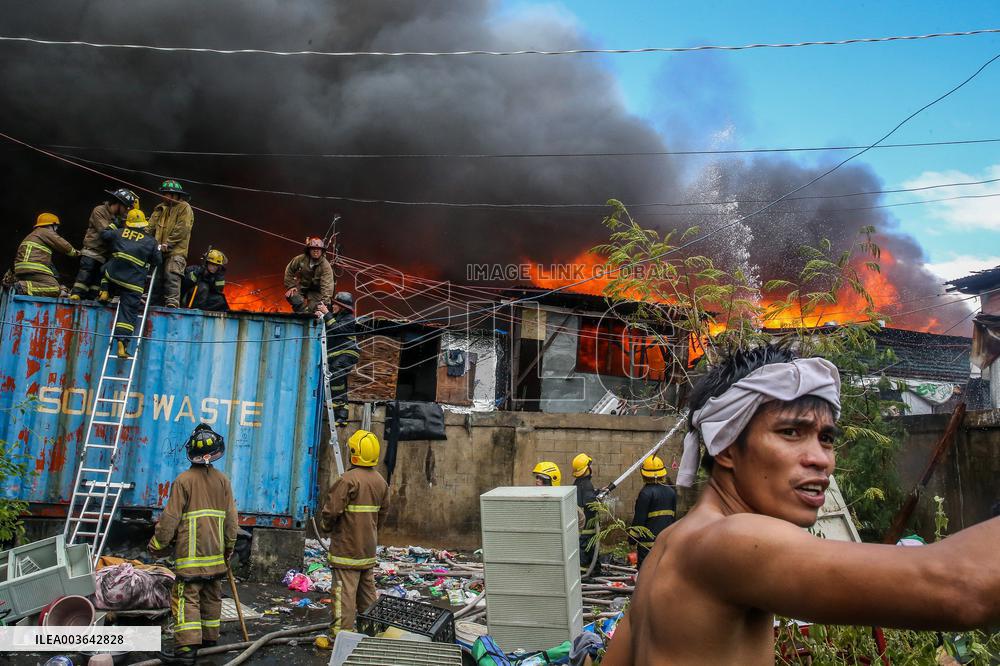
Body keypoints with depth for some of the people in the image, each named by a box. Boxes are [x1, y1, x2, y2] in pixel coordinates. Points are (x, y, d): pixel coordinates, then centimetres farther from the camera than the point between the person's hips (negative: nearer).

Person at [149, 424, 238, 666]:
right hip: (216, 552, 5)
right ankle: (210, 637, 28)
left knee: (187, 597, -6)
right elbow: (231, 518, 8)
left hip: (191, 551, -5)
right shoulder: (222, 480, 4)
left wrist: (158, 544, 4)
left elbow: (170, 517, -9)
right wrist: (229, 546, 19)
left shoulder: (184, 480, -9)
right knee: (212, 595, 16)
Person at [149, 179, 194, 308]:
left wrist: (168, 243, -16)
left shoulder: (184, 208, -1)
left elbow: (182, 229, -11)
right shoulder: (160, 208, 19)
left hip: (176, 250, -6)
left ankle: (172, 301, -18)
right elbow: (151, 226, 12)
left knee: (171, 275, -16)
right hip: (159, 250, 6)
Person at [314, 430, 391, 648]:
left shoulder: (349, 479, -19)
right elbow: (383, 512, 15)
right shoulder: (380, 481, 6)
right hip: (369, 548, 8)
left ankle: (339, 635, 2)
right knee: (367, 589, 17)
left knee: (345, 591, -3)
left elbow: (331, 510, -18)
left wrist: (326, 525, 2)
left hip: (347, 546, -8)